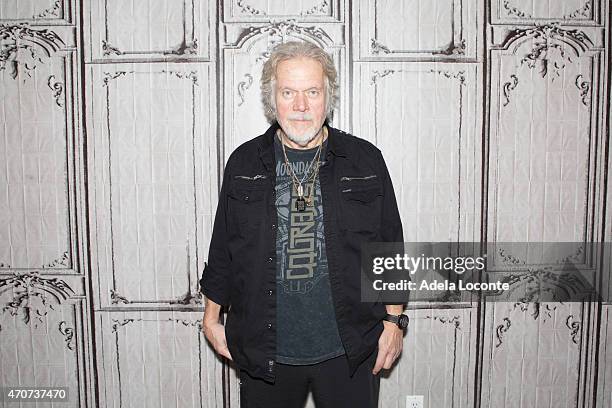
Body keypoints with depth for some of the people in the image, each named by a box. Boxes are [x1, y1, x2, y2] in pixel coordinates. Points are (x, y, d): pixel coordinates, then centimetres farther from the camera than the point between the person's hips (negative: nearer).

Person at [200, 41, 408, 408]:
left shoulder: (366, 161, -2)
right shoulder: (244, 164, 1)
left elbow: (391, 248, 3)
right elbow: (222, 248, 8)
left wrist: (394, 321, 2)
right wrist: (212, 317, 10)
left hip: (350, 351, 0)